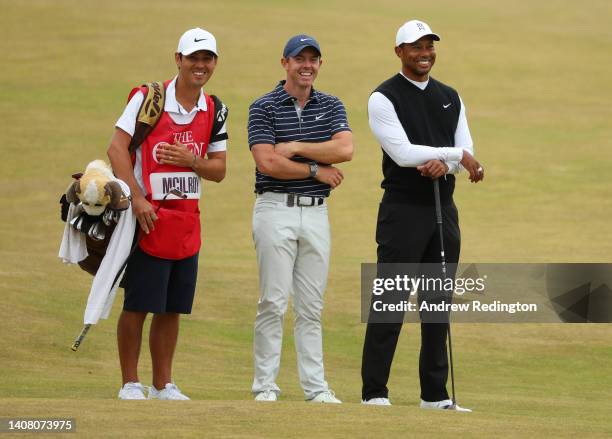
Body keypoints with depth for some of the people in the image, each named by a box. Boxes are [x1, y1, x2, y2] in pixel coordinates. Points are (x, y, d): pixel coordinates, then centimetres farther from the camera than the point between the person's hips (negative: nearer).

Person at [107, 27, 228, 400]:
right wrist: (137, 198, -19)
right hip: (149, 216, -5)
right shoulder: (149, 99, -7)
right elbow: (117, 148, -11)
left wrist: (192, 160, -9)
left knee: (172, 309, 10)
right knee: (138, 305, -3)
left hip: (187, 222, 5)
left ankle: (163, 385, 18)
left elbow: (219, 170, 13)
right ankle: (130, 385, 6)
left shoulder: (214, 111, 9)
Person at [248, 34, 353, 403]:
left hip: (316, 212, 4)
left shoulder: (331, 106, 11)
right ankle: (265, 386, -1)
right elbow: (267, 162, -13)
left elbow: (345, 150, -7)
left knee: (311, 305, 6)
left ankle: (316, 386, 8)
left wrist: (296, 147, -10)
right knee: (273, 301, -4)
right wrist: (316, 170, -8)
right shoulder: (264, 108, -1)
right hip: (276, 210, -4)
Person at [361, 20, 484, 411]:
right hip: (403, 212, -6)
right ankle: (375, 393, -4)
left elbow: (468, 155, 4)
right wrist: (455, 154, -15)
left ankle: (435, 394, 13)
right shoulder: (384, 98, -5)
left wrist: (444, 164, -18)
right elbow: (403, 153, -17)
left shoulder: (450, 98, 13)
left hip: (444, 210, 6)